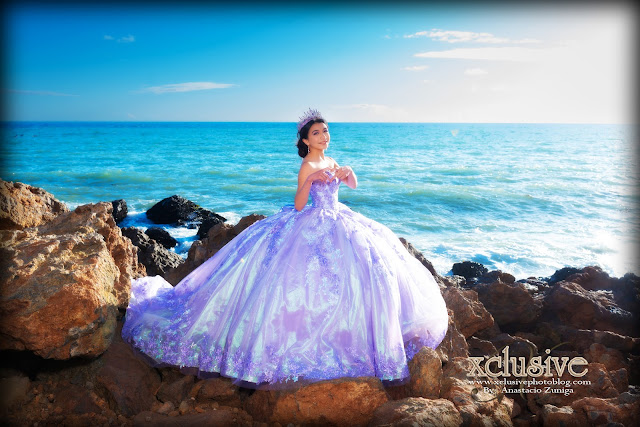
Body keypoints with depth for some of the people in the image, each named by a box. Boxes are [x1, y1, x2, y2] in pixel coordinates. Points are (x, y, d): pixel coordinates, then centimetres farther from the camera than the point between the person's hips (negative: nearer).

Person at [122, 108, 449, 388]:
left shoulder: (329, 161, 10)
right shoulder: (307, 166, -14)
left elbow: (353, 184, 20)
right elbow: (298, 205, -20)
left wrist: (347, 172, -1)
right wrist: (310, 181, -34)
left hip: (336, 224, 9)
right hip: (314, 228, -9)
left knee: (369, 264, 10)